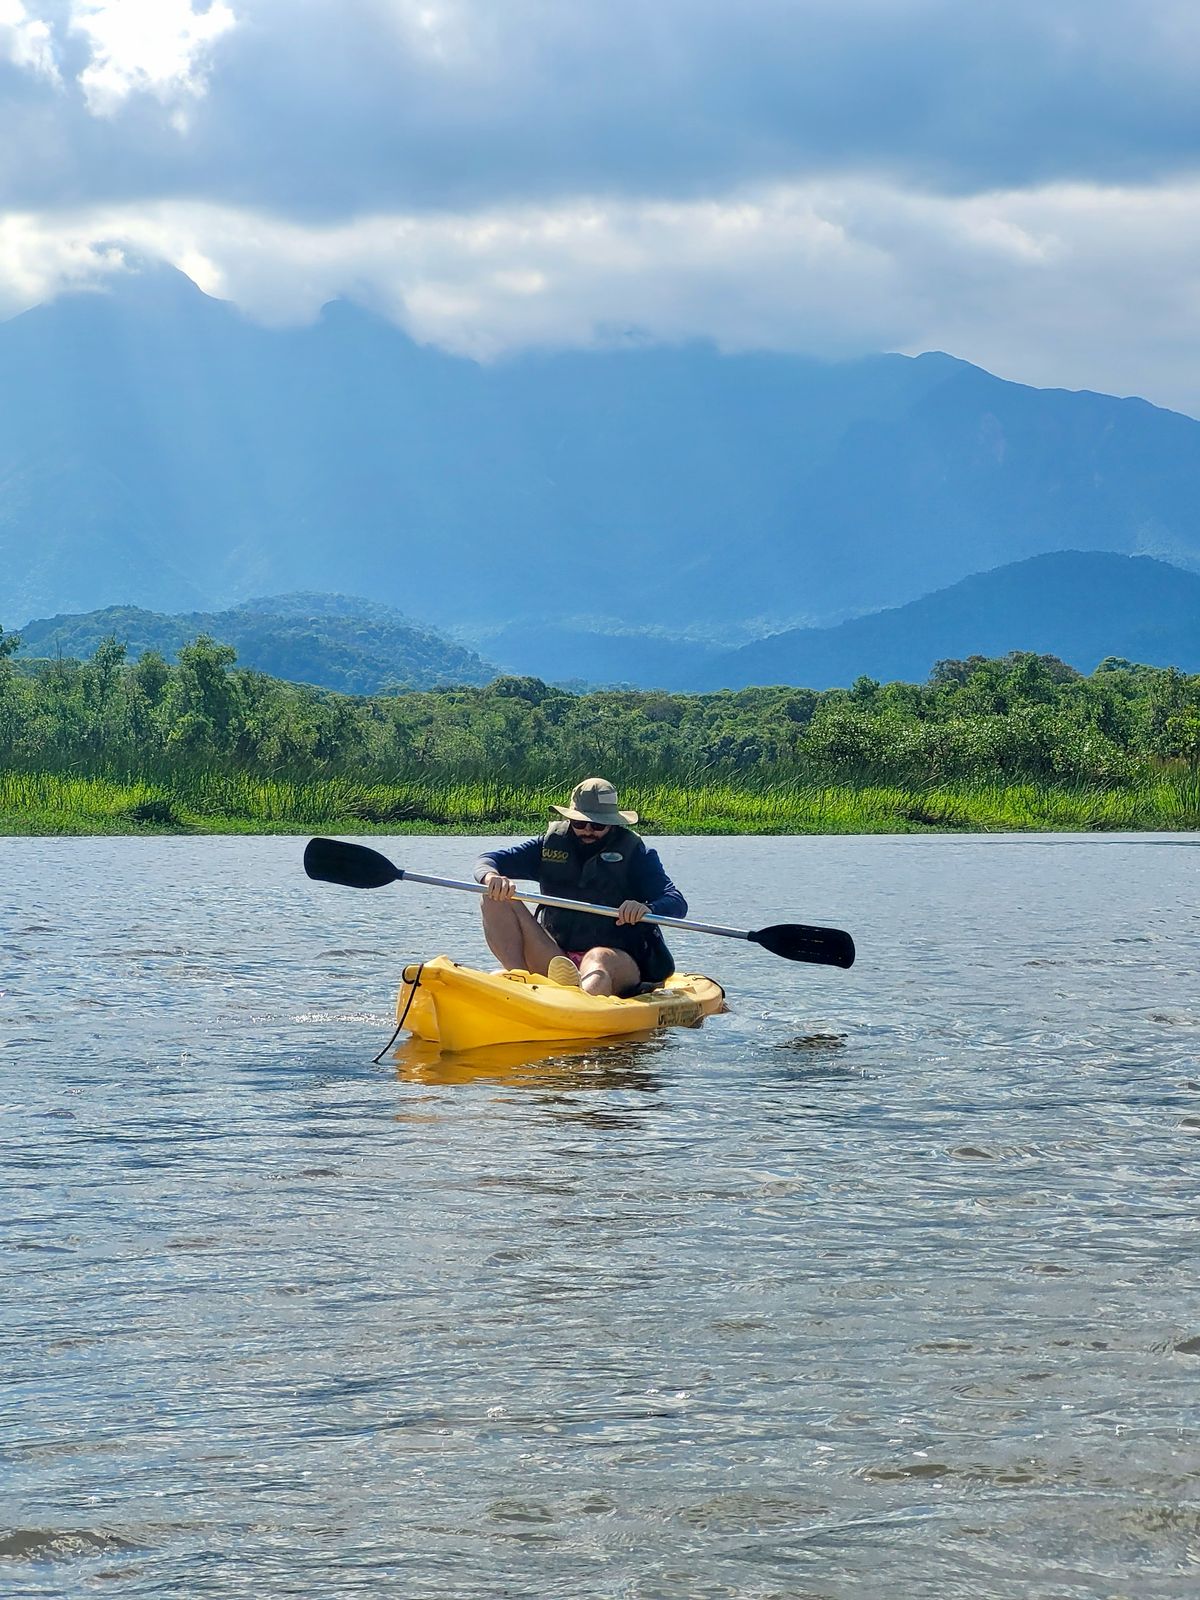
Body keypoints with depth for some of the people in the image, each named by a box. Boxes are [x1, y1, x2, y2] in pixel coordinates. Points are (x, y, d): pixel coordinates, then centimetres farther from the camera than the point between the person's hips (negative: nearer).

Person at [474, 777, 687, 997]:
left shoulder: (633, 853, 1)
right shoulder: (552, 844, 9)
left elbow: (677, 904, -11)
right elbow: (487, 861, 5)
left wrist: (647, 910, -36)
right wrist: (491, 877, -22)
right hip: (555, 958, 4)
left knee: (597, 959, -40)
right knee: (498, 898, -12)